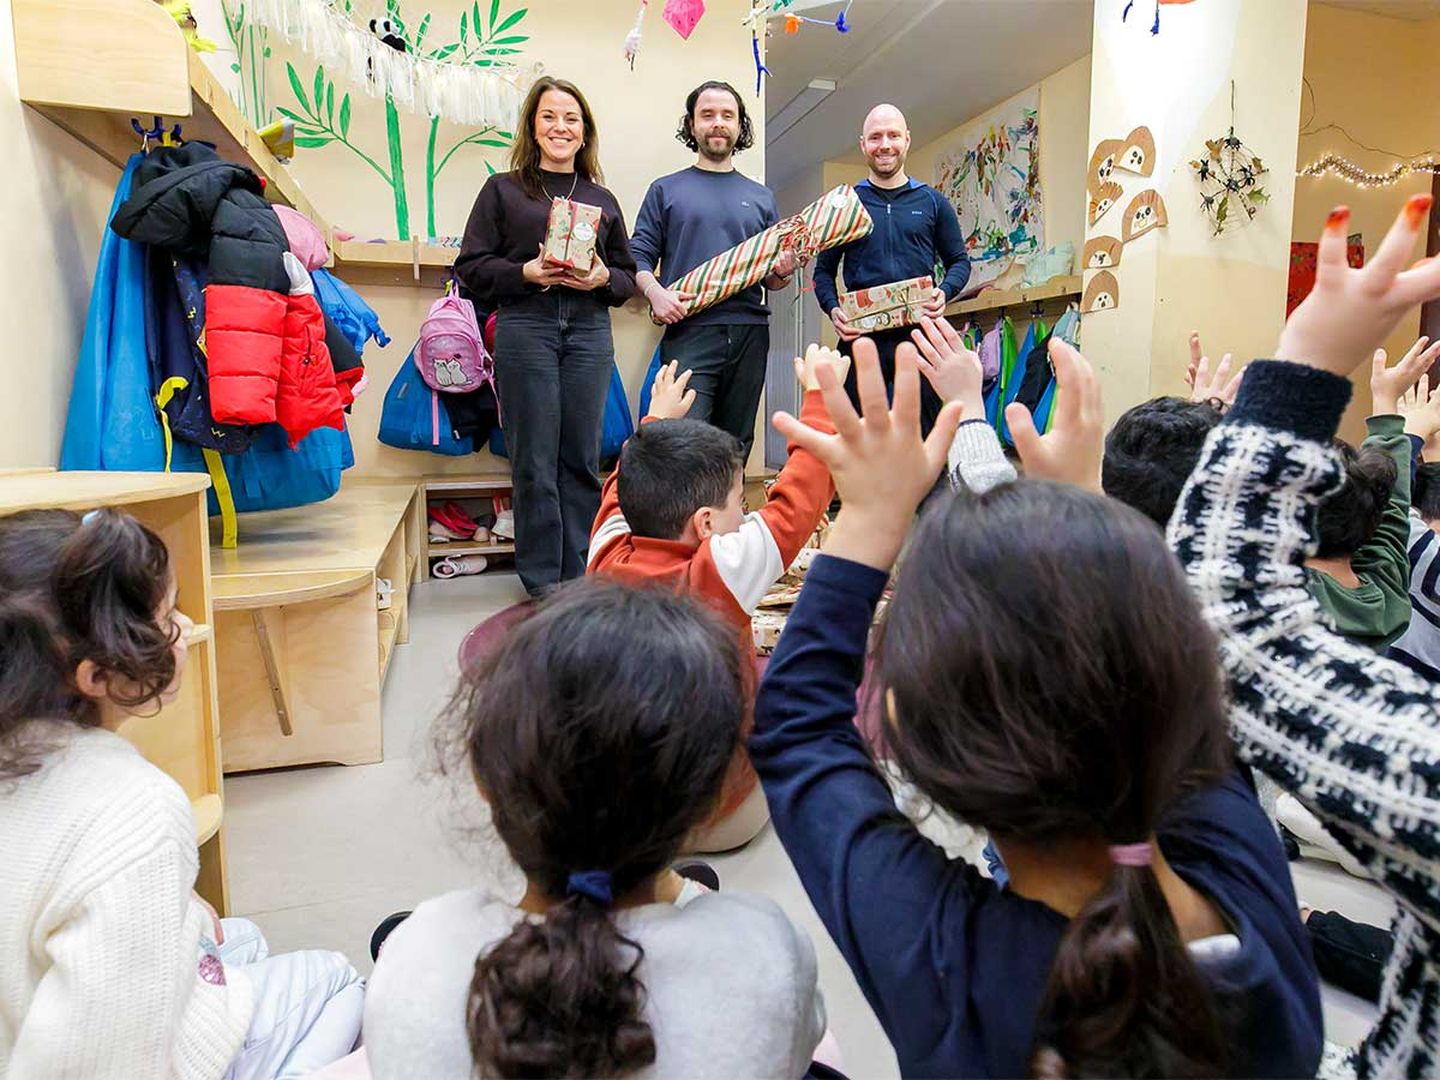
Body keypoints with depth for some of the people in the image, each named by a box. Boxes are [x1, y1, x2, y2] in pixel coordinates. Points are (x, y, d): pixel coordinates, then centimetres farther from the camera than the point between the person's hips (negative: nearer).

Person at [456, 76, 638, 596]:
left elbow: (628, 275, 18)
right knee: (534, 461, -2)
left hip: (589, 332, 3)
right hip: (525, 328, -2)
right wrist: (526, 272, -11)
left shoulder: (602, 199, 18)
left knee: (583, 458, 3)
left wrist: (603, 278, -4)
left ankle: (580, 577, 13)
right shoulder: (502, 189, 11)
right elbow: (471, 265, 5)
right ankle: (541, 581, 8)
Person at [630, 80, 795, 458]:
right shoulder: (666, 190, 13)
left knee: (736, 445, 5)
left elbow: (772, 280, 21)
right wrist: (655, 292, -14)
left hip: (750, 331, 3)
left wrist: (783, 273, -2)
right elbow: (639, 256, 5)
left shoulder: (761, 197, 21)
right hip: (689, 331, -3)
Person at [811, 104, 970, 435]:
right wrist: (833, 309, -7)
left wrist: (944, 292, -6)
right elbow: (824, 270, 13)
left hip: (920, 333, 1)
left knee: (925, 433, 2)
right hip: (860, 334, 0)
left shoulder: (933, 202, 13)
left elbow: (959, 261, 16)